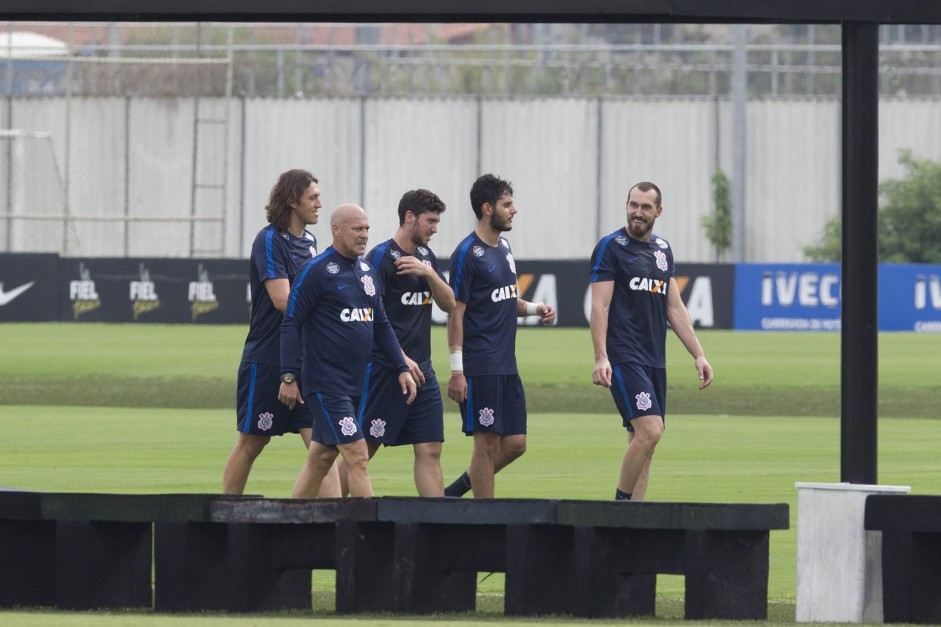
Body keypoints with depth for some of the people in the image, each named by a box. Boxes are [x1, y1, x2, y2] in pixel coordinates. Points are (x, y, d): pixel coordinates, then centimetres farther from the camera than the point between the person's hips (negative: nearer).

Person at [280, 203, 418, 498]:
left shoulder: (367, 271, 14)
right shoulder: (316, 271, -9)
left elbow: (381, 325, 21)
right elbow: (291, 324, -10)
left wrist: (402, 367, 14)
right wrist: (289, 378, -15)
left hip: (356, 382, 8)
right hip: (325, 382, -8)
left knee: (320, 458, 10)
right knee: (357, 455, -12)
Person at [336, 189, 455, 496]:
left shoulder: (426, 257, 15)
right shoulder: (381, 257, -9)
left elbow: (449, 304, 13)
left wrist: (429, 273, -5)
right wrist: (401, 358, -21)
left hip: (422, 370, 7)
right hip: (385, 370, -7)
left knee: (430, 449, 1)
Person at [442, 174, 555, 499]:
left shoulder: (504, 247, 15)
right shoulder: (468, 253, -11)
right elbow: (456, 313, -13)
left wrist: (534, 308, 4)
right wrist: (457, 370, -17)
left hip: (506, 365, 9)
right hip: (481, 368, -9)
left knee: (515, 444, 8)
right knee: (488, 443, -6)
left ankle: (455, 492, 21)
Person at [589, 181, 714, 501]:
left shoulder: (662, 249, 16)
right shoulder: (611, 247, -4)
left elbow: (675, 308, 20)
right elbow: (600, 306, -9)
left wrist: (698, 354, 14)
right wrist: (601, 358, -18)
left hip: (655, 359, 7)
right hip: (623, 356, -7)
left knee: (643, 441, 5)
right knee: (650, 430, -20)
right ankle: (620, 503, -8)